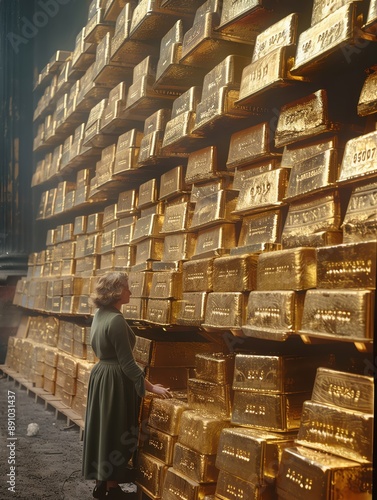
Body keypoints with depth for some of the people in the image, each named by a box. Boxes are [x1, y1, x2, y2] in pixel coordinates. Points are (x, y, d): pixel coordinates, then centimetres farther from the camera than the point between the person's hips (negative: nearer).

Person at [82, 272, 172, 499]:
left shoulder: (100, 315, 7)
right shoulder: (116, 320, -22)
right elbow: (127, 363, -22)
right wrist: (151, 387, -18)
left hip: (100, 375, 9)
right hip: (115, 381, -9)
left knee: (104, 429, 16)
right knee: (115, 432, 1)